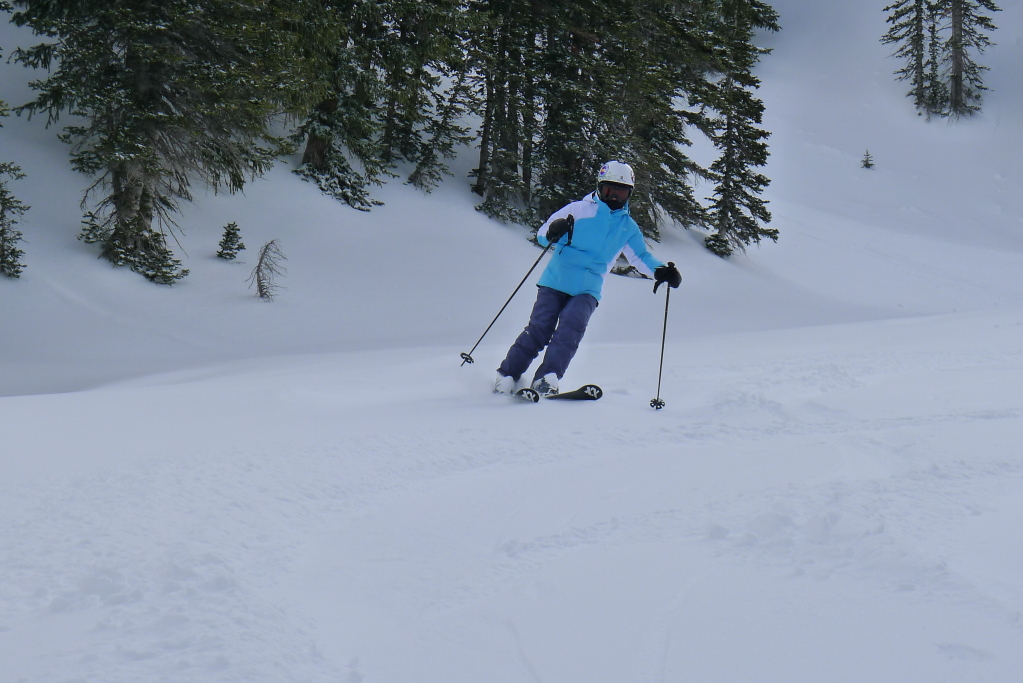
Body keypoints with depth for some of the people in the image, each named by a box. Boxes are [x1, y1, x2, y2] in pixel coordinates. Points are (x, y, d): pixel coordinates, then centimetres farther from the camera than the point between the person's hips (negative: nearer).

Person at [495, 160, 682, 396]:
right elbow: (541, 235, 1)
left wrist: (661, 271, 0)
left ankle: (546, 380, -28)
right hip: (555, 282, -2)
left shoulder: (628, 227, 13)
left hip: (587, 291, 2)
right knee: (540, 329, -13)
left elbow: (642, 257, 21)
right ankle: (506, 375, -3)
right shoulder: (579, 210, 3)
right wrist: (552, 233, -24)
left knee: (571, 327, -23)